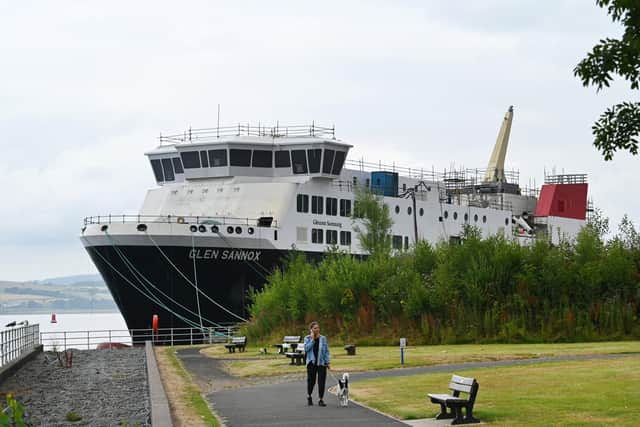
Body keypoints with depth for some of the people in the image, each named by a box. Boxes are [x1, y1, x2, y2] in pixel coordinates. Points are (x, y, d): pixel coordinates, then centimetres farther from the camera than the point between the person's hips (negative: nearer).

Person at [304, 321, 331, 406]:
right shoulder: (307, 338, 4)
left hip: (322, 363, 1)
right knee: (311, 381, 1)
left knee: (322, 382, -5)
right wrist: (312, 339, -11)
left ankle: (320, 400, 2)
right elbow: (306, 348, -10)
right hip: (312, 363, -1)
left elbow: (326, 351, 7)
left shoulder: (323, 338, 6)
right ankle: (309, 396, 26)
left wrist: (328, 362, 2)